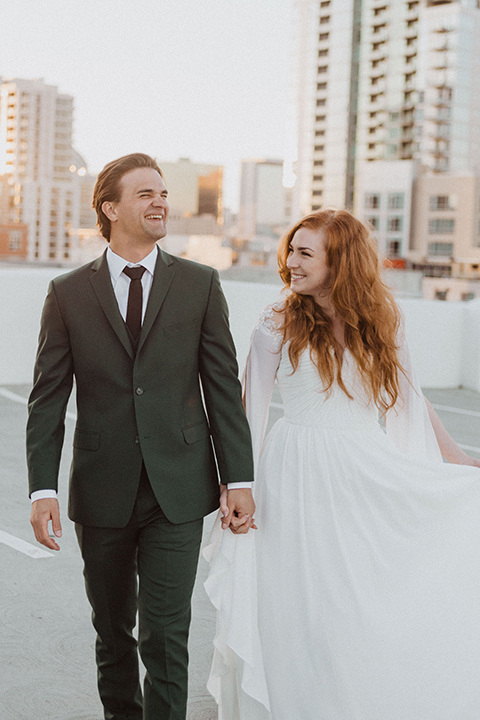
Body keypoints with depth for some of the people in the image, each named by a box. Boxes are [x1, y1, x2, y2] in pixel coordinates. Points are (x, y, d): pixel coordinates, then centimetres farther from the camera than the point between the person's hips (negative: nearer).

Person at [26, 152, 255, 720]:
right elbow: (47, 398, 1)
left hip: (177, 491, -1)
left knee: (165, 635, -4)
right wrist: (42, 488, -8)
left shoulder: (200, 285, 3)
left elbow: (224, 387, 3)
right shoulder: (68, 294, 2)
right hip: (101, 494, 1)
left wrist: (239, 479, -1)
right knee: (112, 631, 15)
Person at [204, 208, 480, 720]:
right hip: (298, 480, -2)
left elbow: (410, 403, 11)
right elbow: (250, 410, -1)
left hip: (368, 480, 2)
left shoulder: (382, 323, 2)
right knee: (298, 610, 6)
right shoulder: (279, 324, -5)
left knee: (369, 609, 8)